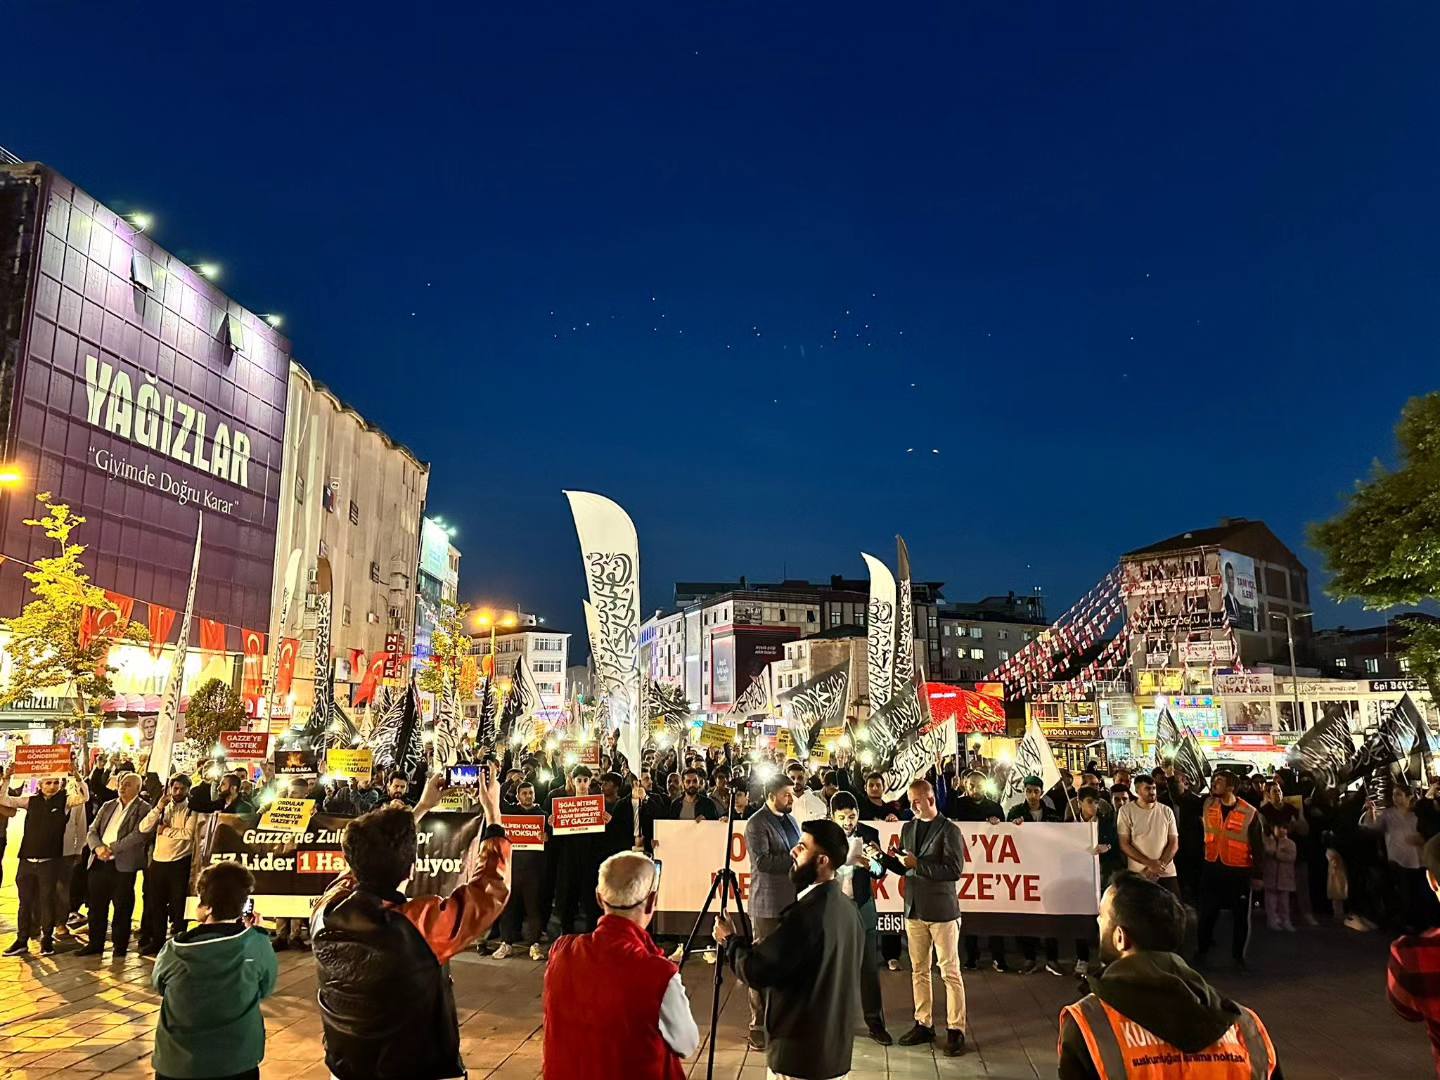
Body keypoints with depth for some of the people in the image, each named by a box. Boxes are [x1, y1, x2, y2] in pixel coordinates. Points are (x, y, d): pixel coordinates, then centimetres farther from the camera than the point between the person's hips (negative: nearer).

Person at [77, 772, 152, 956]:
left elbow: (139, 834, -15)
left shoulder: (144, 808, -4)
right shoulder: (108, 806, 15)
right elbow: (92, 831, 11)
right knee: (96, 905, 11)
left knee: (122, 907, 2)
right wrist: (98, 847, -9)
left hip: (123, 865, -5)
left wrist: (111, 848, -15)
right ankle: (95, 943, 25)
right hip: (99, 862, 5)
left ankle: (119, 945, 14)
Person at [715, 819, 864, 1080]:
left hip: (800, 1053, -8)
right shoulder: (846, 907, 3)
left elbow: (756, 972, -22)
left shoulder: (806, 913, -25)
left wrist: (730, 940, -5)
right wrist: (761, 948, 11)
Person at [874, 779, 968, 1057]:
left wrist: (918, 864, -22)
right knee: (919, 970, 14)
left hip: (941, 910, -6)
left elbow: (955, 870, -19)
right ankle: (924, 1024, 25)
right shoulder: (908, 828, 9)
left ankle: (955, 1030, 11)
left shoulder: (948, 830, -11)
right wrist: (883, 857, -5)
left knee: (950, 972, 2)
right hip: (914, 909, 6)